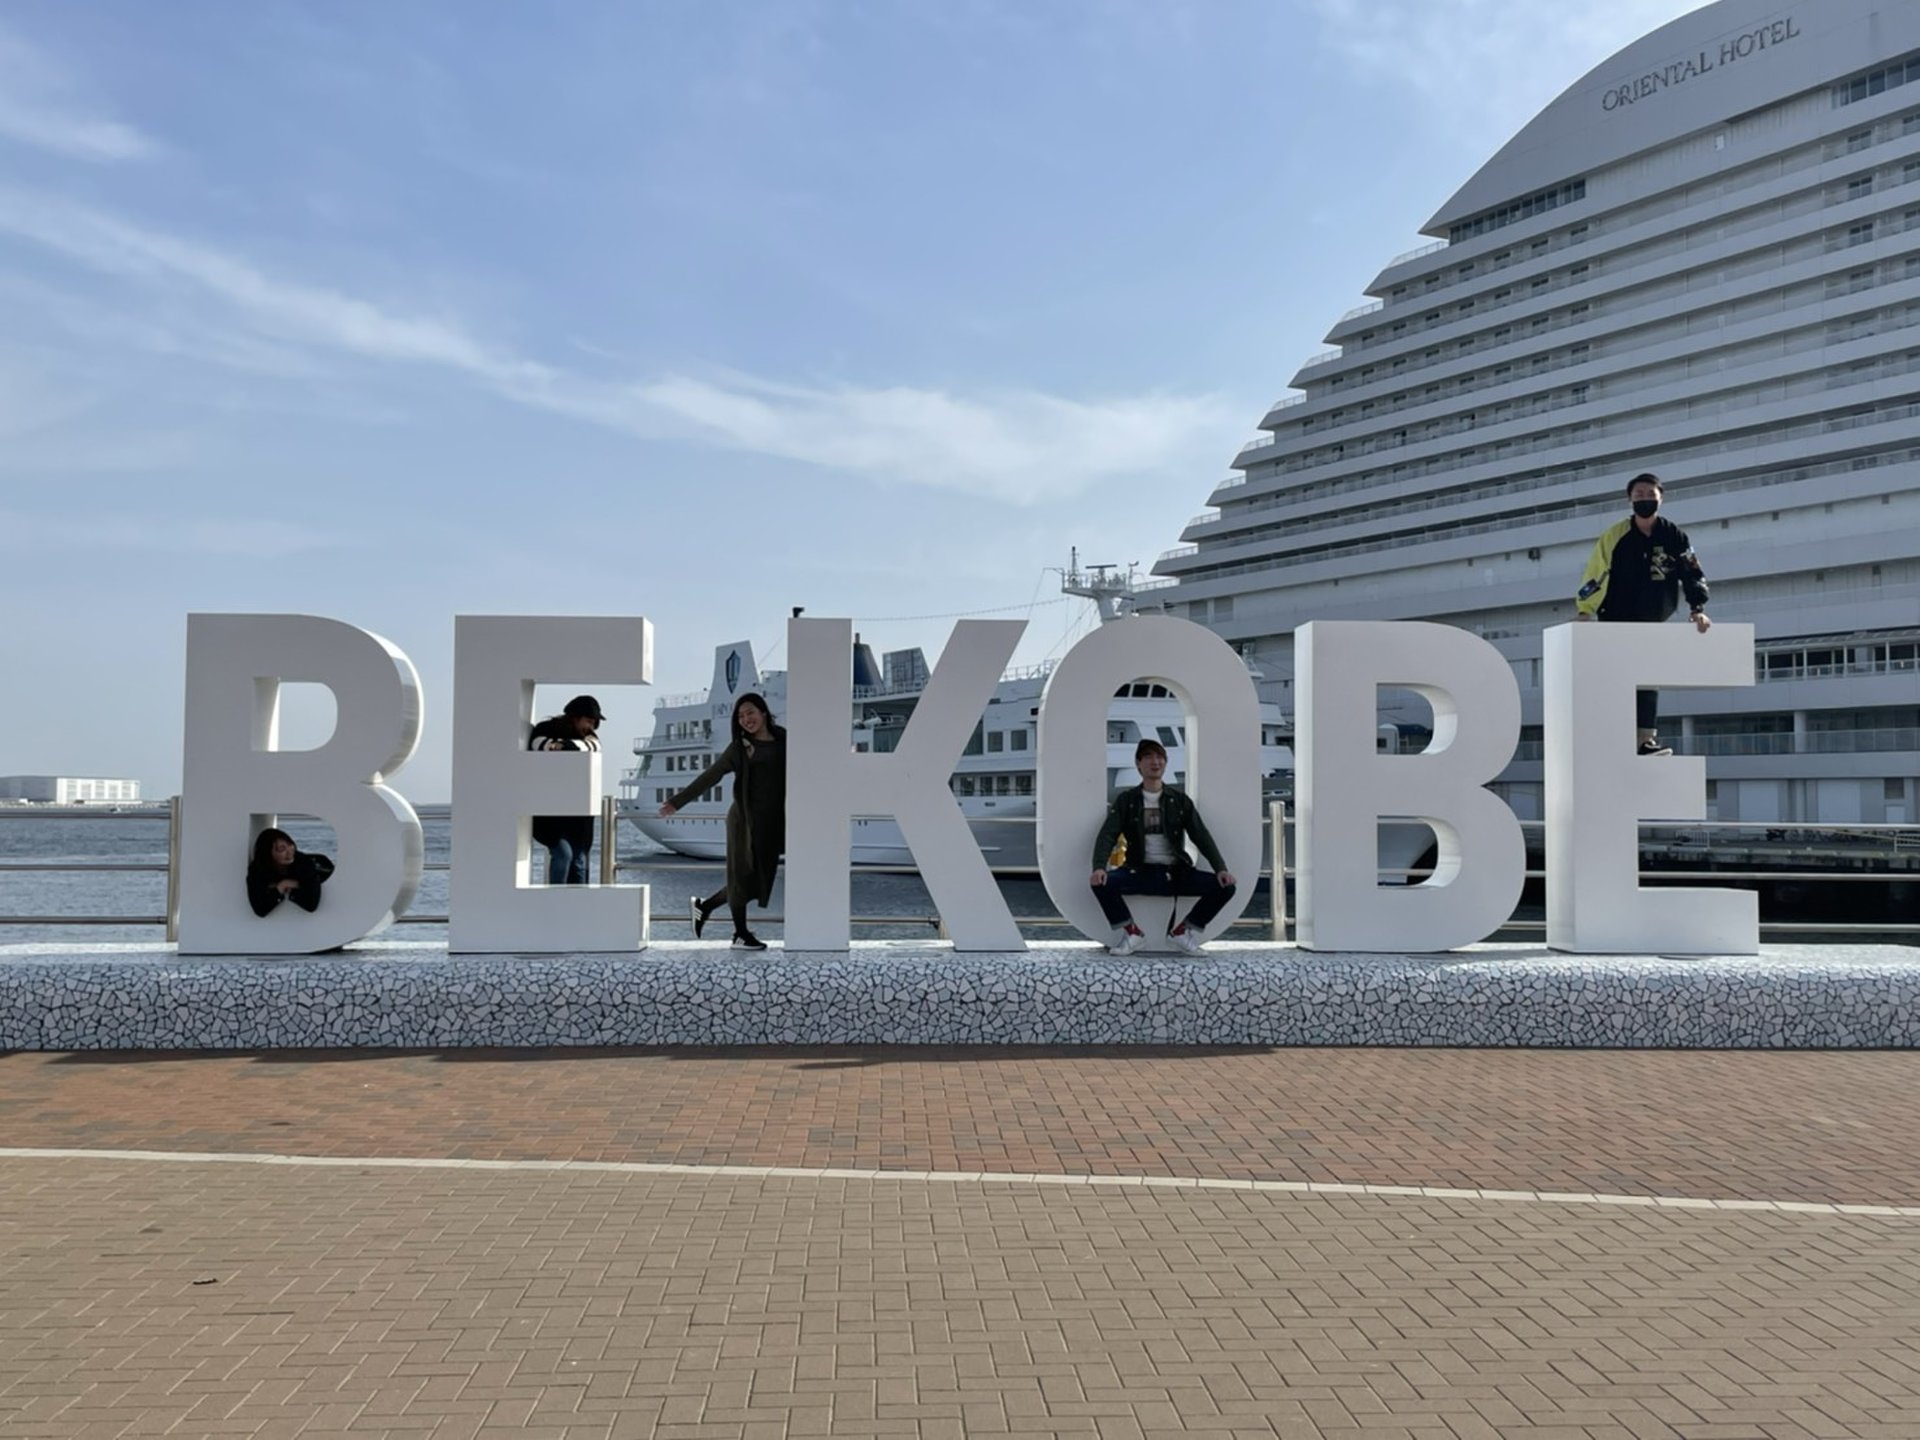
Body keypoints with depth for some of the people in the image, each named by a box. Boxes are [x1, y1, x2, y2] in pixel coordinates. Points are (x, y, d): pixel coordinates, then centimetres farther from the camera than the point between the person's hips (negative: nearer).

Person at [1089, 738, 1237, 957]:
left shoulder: (1180, 800, 9)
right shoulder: (1125, 800, 6)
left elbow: (1202, 837, 4)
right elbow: (1108, 835, -5)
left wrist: (1221, 869, -13)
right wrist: (1099, 867, -26)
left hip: (1175, 872, 1)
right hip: (1140, 872, -1)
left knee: (1225, 886, -20)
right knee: (1102, 883, -30)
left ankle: (1185, 930, -1)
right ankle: (1128, 932, -7)